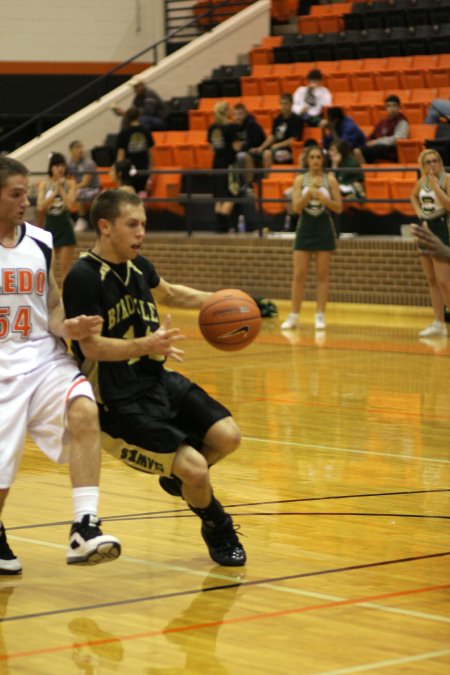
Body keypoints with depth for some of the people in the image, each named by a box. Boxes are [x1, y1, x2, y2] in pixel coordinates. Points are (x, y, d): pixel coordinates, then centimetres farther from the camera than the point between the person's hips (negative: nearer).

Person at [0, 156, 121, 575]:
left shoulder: (42, 244, 5)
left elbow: (53, 309, 11)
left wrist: (67, 327, -11)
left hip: (45, 360, 3)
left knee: (84, 411, -29)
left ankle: (84, 529, -31)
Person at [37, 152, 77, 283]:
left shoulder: (70, 183, 0)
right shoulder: (43, 185, 3)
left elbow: (70, 204, -12)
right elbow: (40, 207, -8)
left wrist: (61, 189, -12)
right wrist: (55, 192, -11)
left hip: (65, 227, -1)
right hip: (49, 226, 1)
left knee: (65, 268, -1)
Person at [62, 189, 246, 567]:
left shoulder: (137, 266, 7)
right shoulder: (84, 277, -17)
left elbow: (170, 294, 29)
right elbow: (91, 347, -22)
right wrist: (145, 345, -35)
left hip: (159, 380, 8)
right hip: (119, 401, -8)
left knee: (227, 436, -8)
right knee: (195, 469, -16)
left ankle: (179, 478, 22)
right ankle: (219, 532, 15)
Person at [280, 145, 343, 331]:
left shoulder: (330, 180, 1)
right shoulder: (300, 180, 2)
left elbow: (339, 208, -2)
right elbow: (296, 207, -6)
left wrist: (322, 197, -17)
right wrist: (310, 192, -20)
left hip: (324, 229, -1)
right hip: (305, 228, 1)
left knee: (322, 275, 1)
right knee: (299, 275, -1)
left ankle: (320, 316, 5)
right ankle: (293, 316, 4)